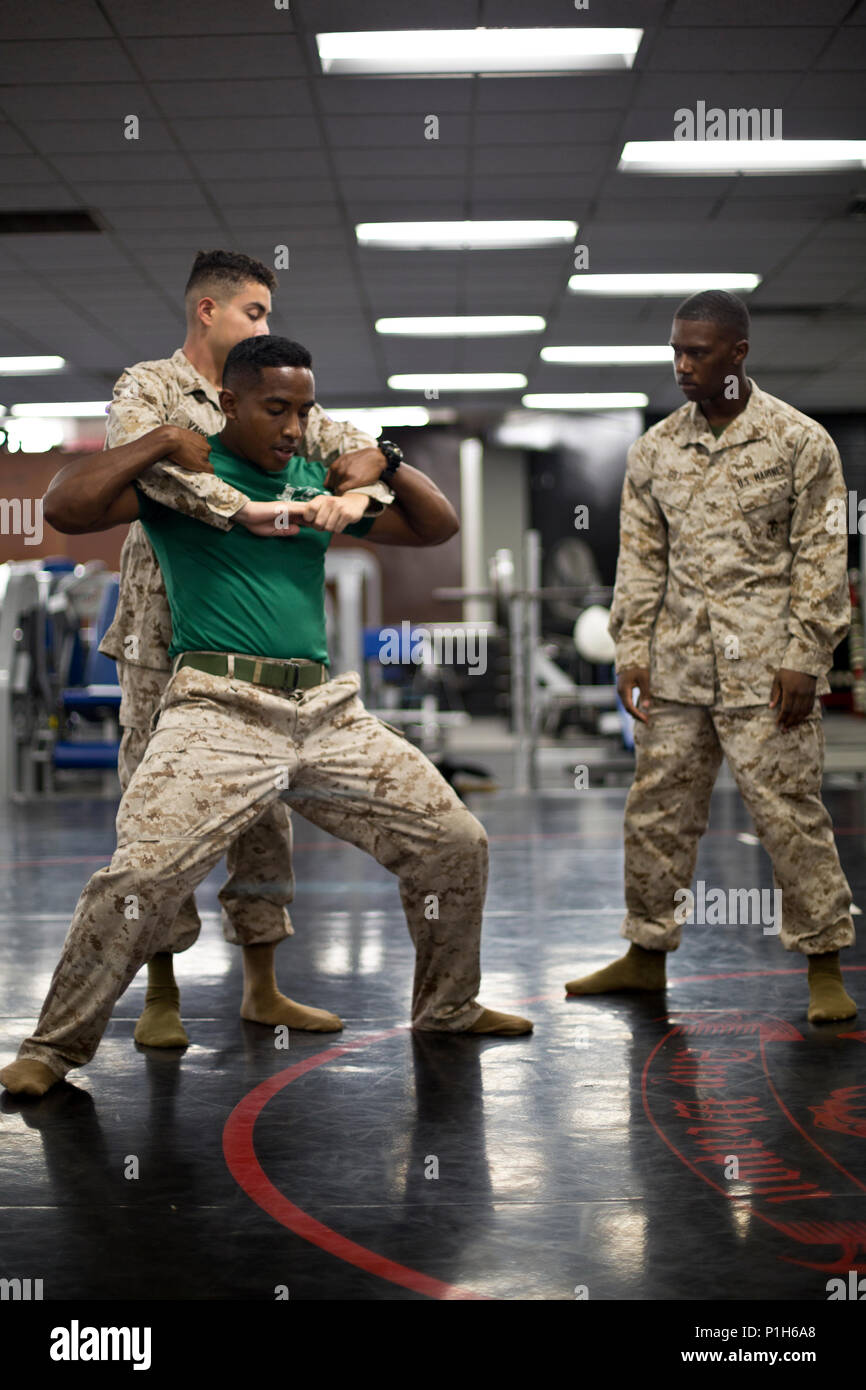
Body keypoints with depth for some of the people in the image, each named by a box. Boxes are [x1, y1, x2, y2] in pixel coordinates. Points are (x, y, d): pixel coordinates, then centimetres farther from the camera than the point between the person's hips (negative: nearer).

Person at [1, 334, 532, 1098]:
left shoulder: (316, 480, 16)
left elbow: (439, 526, 20)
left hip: (327, 711, 6)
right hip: (219, 713, -5)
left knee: (458, 844, 8)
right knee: (140, 876, -21)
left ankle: (448, 1006, 29)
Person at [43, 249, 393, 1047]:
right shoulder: (148, 388, -3)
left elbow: (356, 448, 15)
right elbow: (144, 463, -24)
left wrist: (358, 484, -8)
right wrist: (246, 510, -31)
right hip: (165, 635, -5)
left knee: (264, 804, 6)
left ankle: (263, 989, 15)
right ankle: (161, 995, 7)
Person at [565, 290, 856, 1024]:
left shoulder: (800, 441, -3)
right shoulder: (655, 448, 9)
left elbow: (822, 559, -4)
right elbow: (640, 557, 12)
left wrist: (803, 659, -10)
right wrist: (632, 650, 4)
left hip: (765, 664, -4)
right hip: (679, 661, 5)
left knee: (788, 810, -4)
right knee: (657, 809, 9)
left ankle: (825, 966, 7)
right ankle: (647, 952, 22)